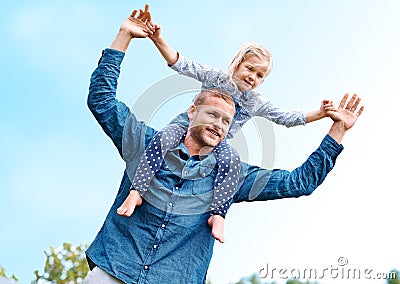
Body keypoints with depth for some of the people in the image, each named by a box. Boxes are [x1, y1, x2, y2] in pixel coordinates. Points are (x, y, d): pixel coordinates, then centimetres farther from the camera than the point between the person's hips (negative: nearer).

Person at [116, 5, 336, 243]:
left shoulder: (256, 103, 15)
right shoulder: (215, 78, 6)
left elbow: (287, 118, 18)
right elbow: (182, 64, -3)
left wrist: (318, 114, 6)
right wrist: (158, 39, -18)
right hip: (188, 125, -2)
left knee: (232, 159, -33)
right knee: (163, 138, -35)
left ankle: (218, 214, -38)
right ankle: (137, 191, -38)